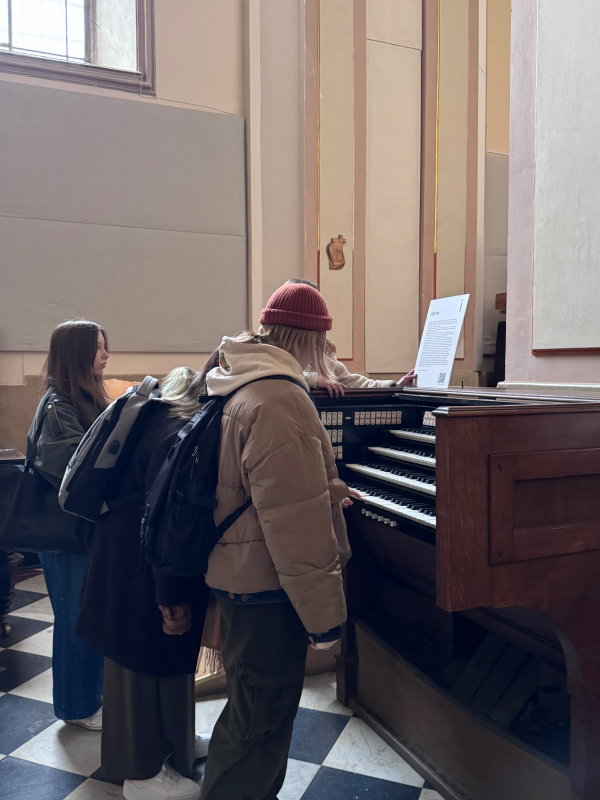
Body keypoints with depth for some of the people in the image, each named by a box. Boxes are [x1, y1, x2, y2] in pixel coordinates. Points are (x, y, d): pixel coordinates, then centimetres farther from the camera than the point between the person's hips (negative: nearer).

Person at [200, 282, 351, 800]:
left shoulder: (240, 384, 10)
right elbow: (293, 522, -27)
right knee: (259, 722, 7)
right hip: (265, 585, -11)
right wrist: (323, 612, -19)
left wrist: (324, 490, 33)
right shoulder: (279, 398, -24)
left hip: (237, 573, 11)